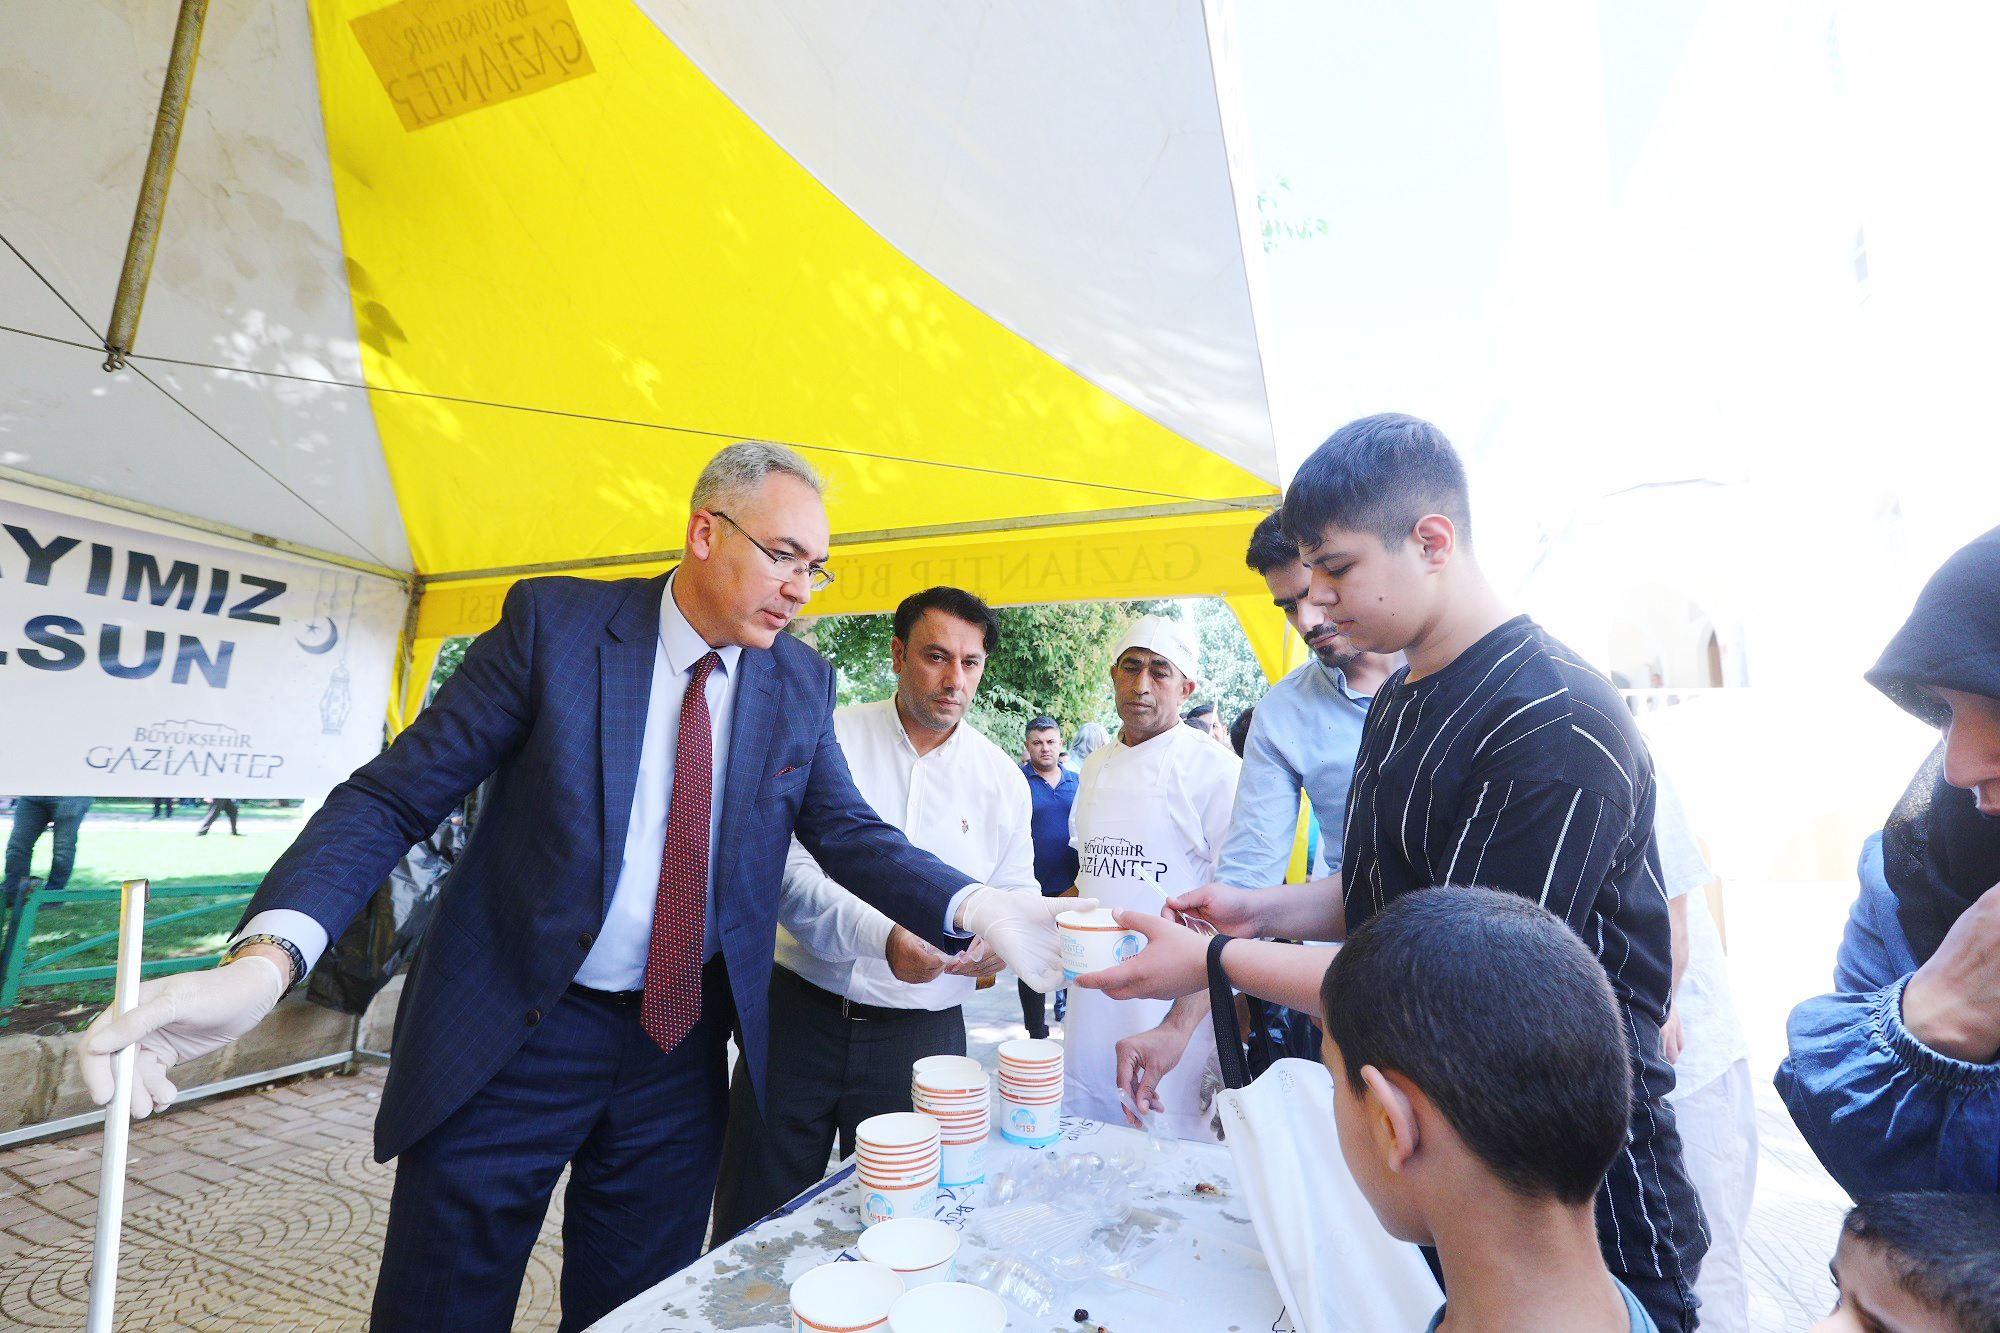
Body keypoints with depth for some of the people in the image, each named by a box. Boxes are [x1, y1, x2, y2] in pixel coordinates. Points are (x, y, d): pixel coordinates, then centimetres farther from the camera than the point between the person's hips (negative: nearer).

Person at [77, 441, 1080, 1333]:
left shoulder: (799, 683, -2)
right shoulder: (552, 622, -11)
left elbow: (848, 833, -4)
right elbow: (397, 795, -12)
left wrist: (974, 907, -21)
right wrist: (264, 957, -28)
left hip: (683, 1047, 3)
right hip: (511, 1038, -2)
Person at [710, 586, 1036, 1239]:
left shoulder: (1001, 778, 4)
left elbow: (1018, 894, 10)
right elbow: (788, 871, -12)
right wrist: (881, 937, -27)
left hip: (923, 1034, 2)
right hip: (800, 1013, -1)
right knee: (754, 1228, 11)